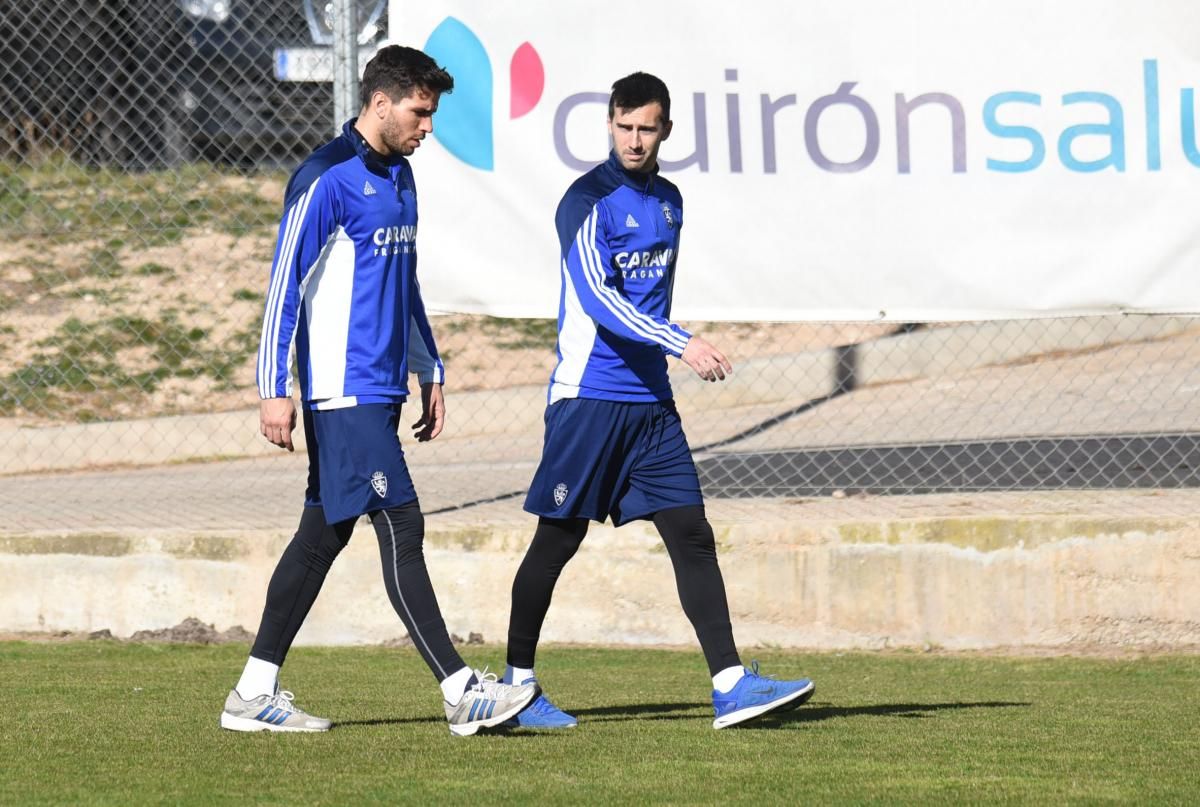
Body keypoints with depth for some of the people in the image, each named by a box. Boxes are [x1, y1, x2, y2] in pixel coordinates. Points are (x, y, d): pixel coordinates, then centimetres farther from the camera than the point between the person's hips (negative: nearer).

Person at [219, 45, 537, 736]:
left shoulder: (400, 177, 16)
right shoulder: (327, 179, -12)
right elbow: (284, 285, -13)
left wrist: (429, 372, 24)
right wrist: (275, 391, -16)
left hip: (380, 391, 9)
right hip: (342, 391, -9)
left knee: (324, 535, 10)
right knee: (401, 528, -10)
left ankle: (255, 693, 14)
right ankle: (462, 693, -12)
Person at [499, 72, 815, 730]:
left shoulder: (668, 201, 13)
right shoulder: (589, 200, -10)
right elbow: (597, 297, -22)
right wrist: (681, 344, -30)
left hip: (651, 404, 7)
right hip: (587, 398, -6)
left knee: (692, 538, -2)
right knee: (557, 541, 0)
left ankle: (731, 686, -7)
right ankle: (517, 685, 12)